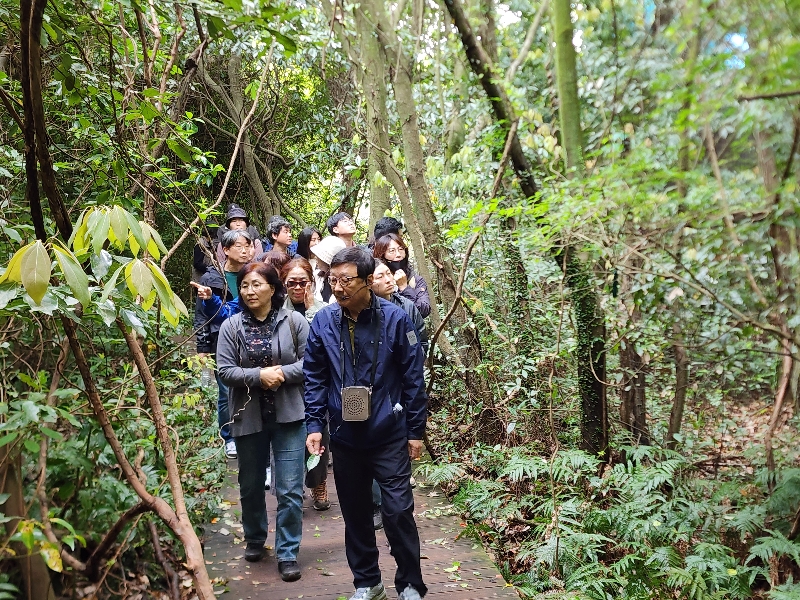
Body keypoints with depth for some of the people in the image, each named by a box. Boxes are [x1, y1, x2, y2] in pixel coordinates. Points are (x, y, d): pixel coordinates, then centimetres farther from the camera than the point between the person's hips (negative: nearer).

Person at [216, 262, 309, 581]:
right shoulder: (231, 326, -2)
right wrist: (259, 375, -20)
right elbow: (225, 371, -7)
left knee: (290, 489, -1)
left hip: (288, 415, -2)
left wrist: (281, 372, -18)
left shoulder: (294, 321, -5)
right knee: (251, 485, 18)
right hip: (248, 417, 2)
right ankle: (254, 539, 40)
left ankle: (287, 553, 12)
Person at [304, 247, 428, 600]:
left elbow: (413, 377, -5)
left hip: (390, 436, -3)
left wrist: (416, 431, -3)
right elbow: (314, 378, 5)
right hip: (345, 437, 3)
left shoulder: (394, 319, -11)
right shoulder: (323, 322, -4)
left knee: (398, 511, 0)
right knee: (355, 513, 14)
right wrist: (314, 424, -2)